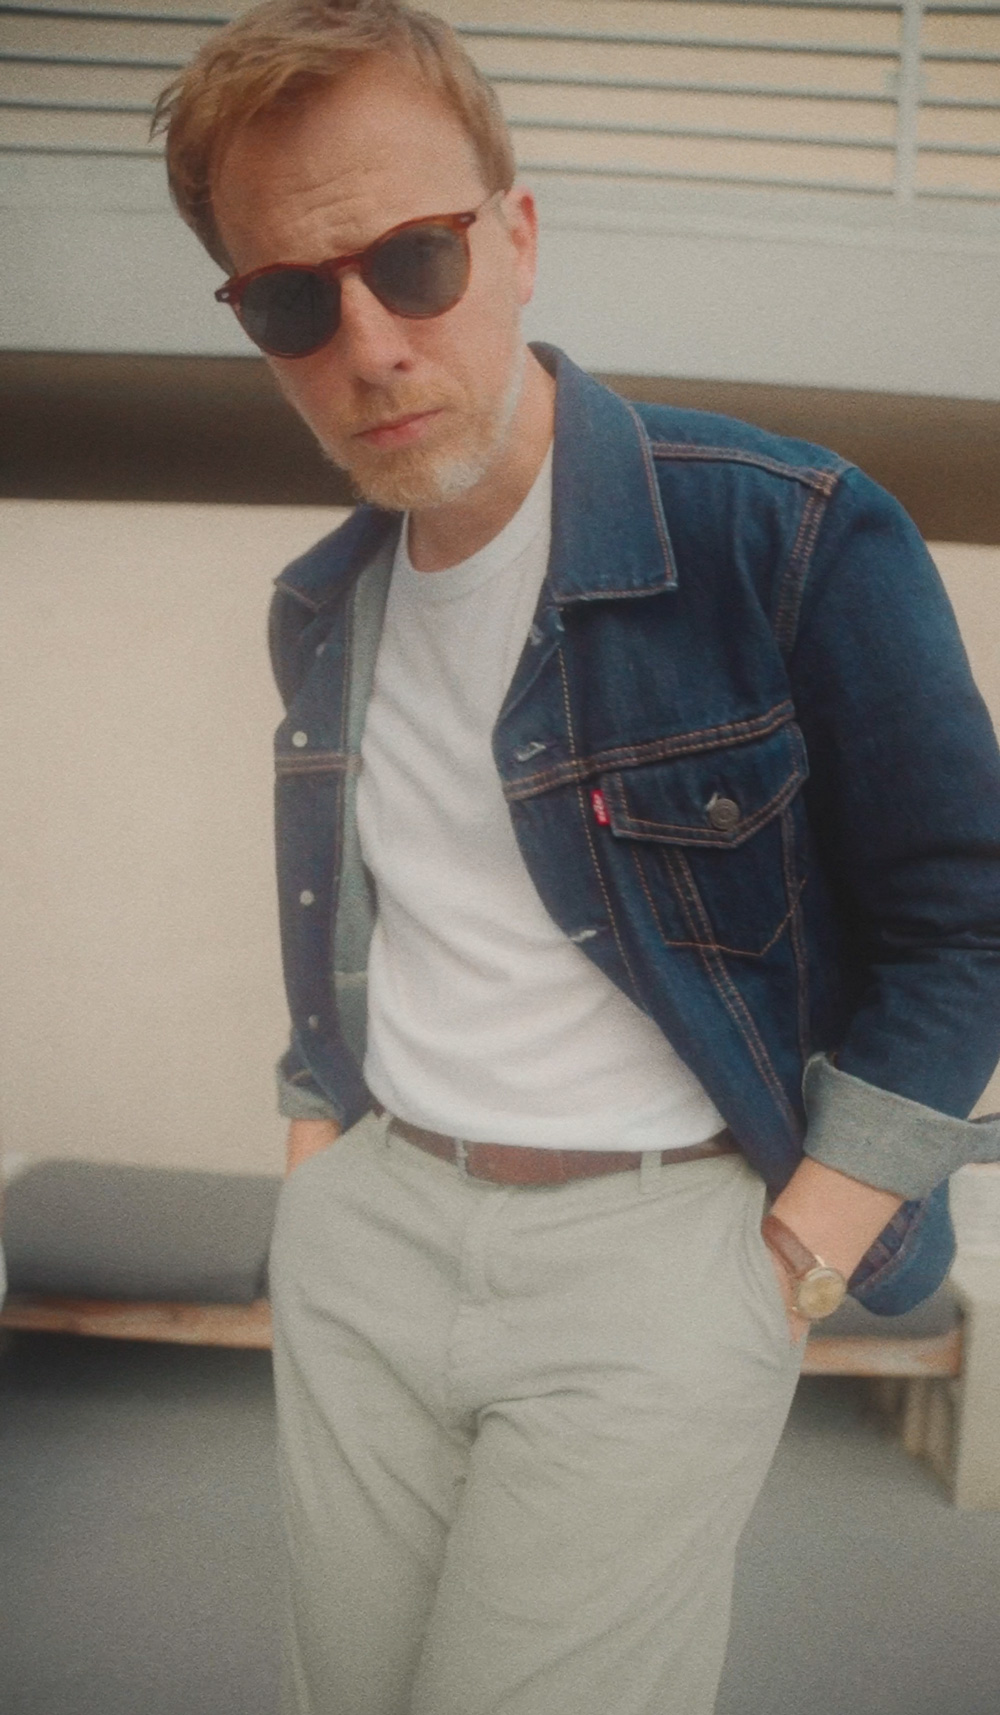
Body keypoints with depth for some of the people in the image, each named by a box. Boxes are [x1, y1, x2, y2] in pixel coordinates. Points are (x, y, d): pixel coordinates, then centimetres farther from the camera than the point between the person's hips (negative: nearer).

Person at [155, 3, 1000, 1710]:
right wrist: (314, 1163, 11)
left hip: (658, 1237, -5)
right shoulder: (321, 610, 6)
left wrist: (788, 1272, -10)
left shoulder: (791, 537, -14)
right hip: (372, 1217, 6)